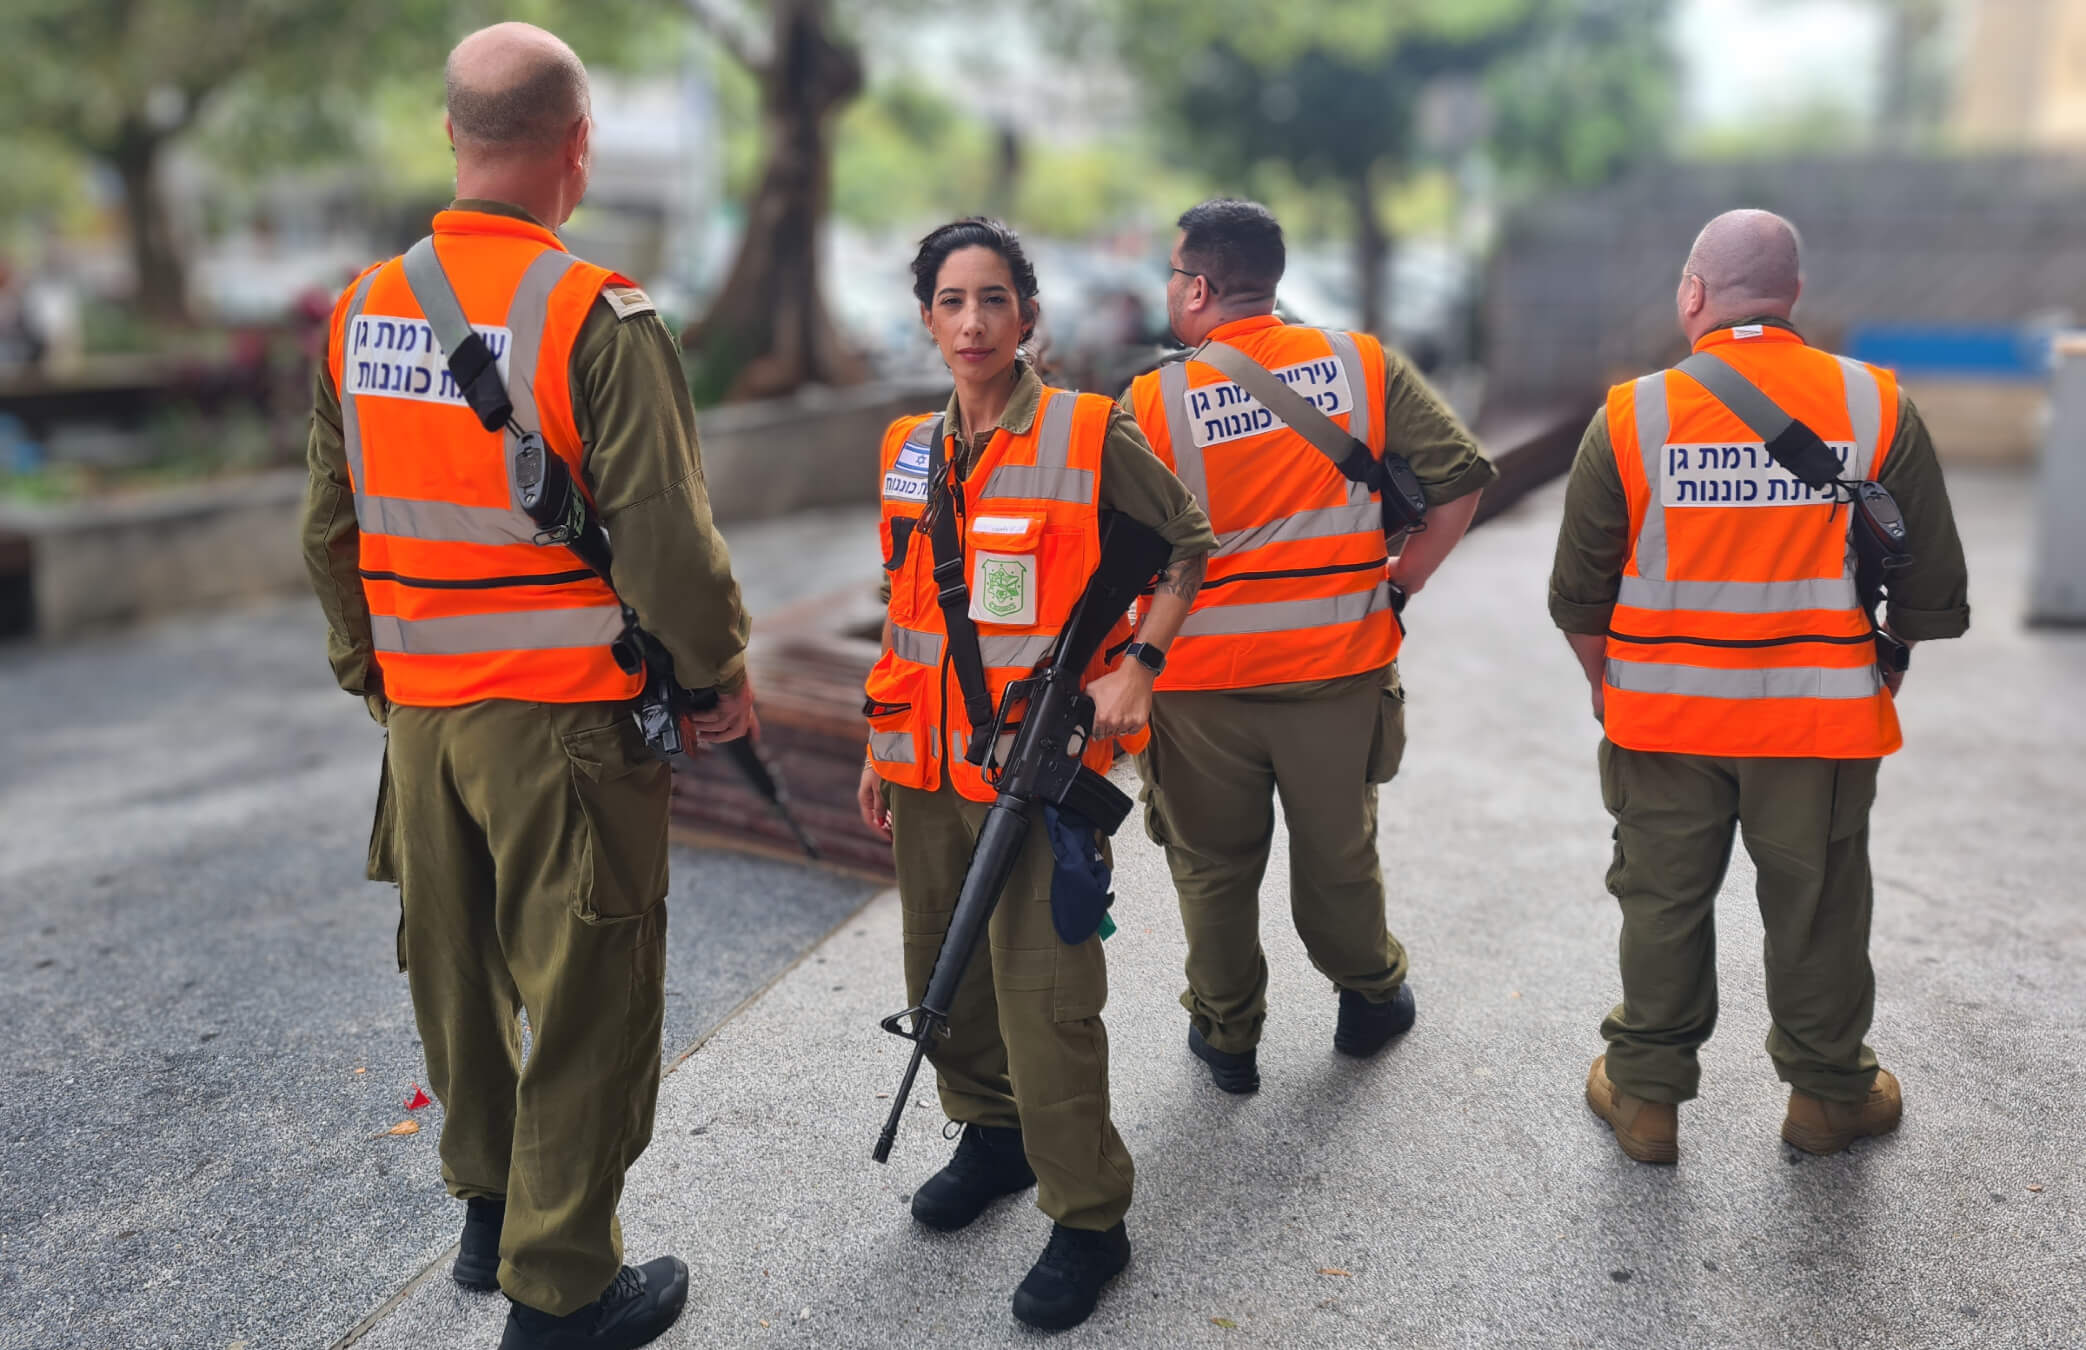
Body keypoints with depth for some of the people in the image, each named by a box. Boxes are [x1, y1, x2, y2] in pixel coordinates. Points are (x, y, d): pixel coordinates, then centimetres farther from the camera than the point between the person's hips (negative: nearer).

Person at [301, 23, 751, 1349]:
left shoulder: (361, 313, 5)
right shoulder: (597, 316, -16)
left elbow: (330, 529, 11)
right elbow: (664, 534, -18)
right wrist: (722, 673, -4)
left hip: (422, 715, 7)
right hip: (568, 717, -7)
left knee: (459, 968, 21)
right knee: (584, 994, 5)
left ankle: (491, 1207, 40)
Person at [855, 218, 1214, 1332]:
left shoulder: (1090, 435, -8)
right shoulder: (909, 449, 9)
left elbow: (1186, 545, 2)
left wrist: (1136, 667, -11)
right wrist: (879, 748, 17)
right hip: (928, 767, 6)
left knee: (1044, 992, -4)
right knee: (942, 971, 17)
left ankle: (1088, 1218, 14)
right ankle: (991, 1134, 41)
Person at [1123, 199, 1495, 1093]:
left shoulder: (1151, 401, -10)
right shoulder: (1363, 364, -3)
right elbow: (1461, 474, -4)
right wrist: (1406, 575, 4)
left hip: (1201, 681, -2)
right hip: (1341, 664, 2)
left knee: (1213, 864, 16)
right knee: (1338, 849, 21)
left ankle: (1226, 1035, 30)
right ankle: (1371, 996, 40)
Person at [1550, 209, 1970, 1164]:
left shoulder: (1632, 414, -7)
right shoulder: (1877, 407, -4)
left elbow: (1578, 593, -2)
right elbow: (1933, 590, 0)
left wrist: (1608, 686, 14)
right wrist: (1880, 671, 16)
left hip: (1664, 718, 0)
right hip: (1823, 717, 1)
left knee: (1663, 903, 13)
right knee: (1817, 906, 15)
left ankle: (1645, 1097, 26)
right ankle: (1828, 1094, 33)